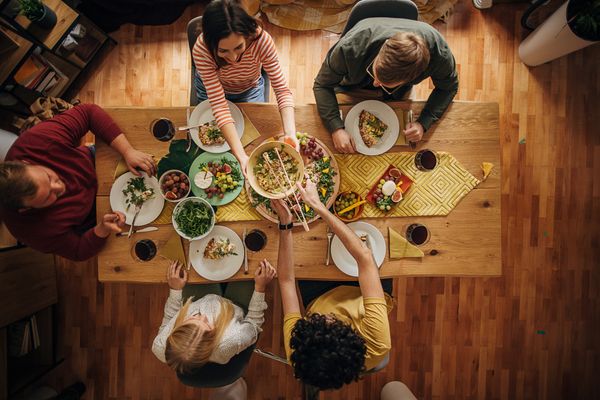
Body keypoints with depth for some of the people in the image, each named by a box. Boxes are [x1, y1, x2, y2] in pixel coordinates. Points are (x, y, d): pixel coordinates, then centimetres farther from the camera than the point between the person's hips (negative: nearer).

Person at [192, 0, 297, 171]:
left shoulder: (261, 39, -37)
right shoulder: (201, 50, -38)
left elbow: (282, 89, -34)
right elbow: (219, 105, -40)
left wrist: (290, 134, -50)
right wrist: (241, 156, -50)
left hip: (250, 89, 1)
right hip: (211, 89, 0)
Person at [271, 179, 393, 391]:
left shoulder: (297, 353, -39)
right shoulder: (377, 344, -45)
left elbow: (285, 280, -32)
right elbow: (365, 257, -46)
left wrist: (285, 224, -36)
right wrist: (319, 206, -45)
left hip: (320, 300, 1)